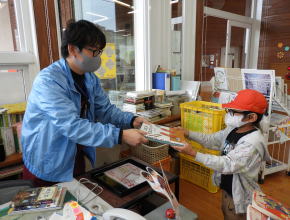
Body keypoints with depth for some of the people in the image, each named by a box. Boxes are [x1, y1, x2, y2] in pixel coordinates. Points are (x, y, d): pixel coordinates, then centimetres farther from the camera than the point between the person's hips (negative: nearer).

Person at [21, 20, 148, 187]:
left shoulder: (90, 78, 0)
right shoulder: (48, 81, -26)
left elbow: (106, 110, 1)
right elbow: (72, 126, -34)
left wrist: (132, 120, -16)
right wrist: (120, 136, -37)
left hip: (77, 159, 7)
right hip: (47, 168, -6)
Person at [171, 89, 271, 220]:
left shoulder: (253, 142, -32)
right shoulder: (233, 129, -6)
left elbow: (227, 164, -36)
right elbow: (212, 140, 2)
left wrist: (193, 154, -38)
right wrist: (187, 133, -10)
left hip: (239, 196, -8)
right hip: (226, 188, 8)